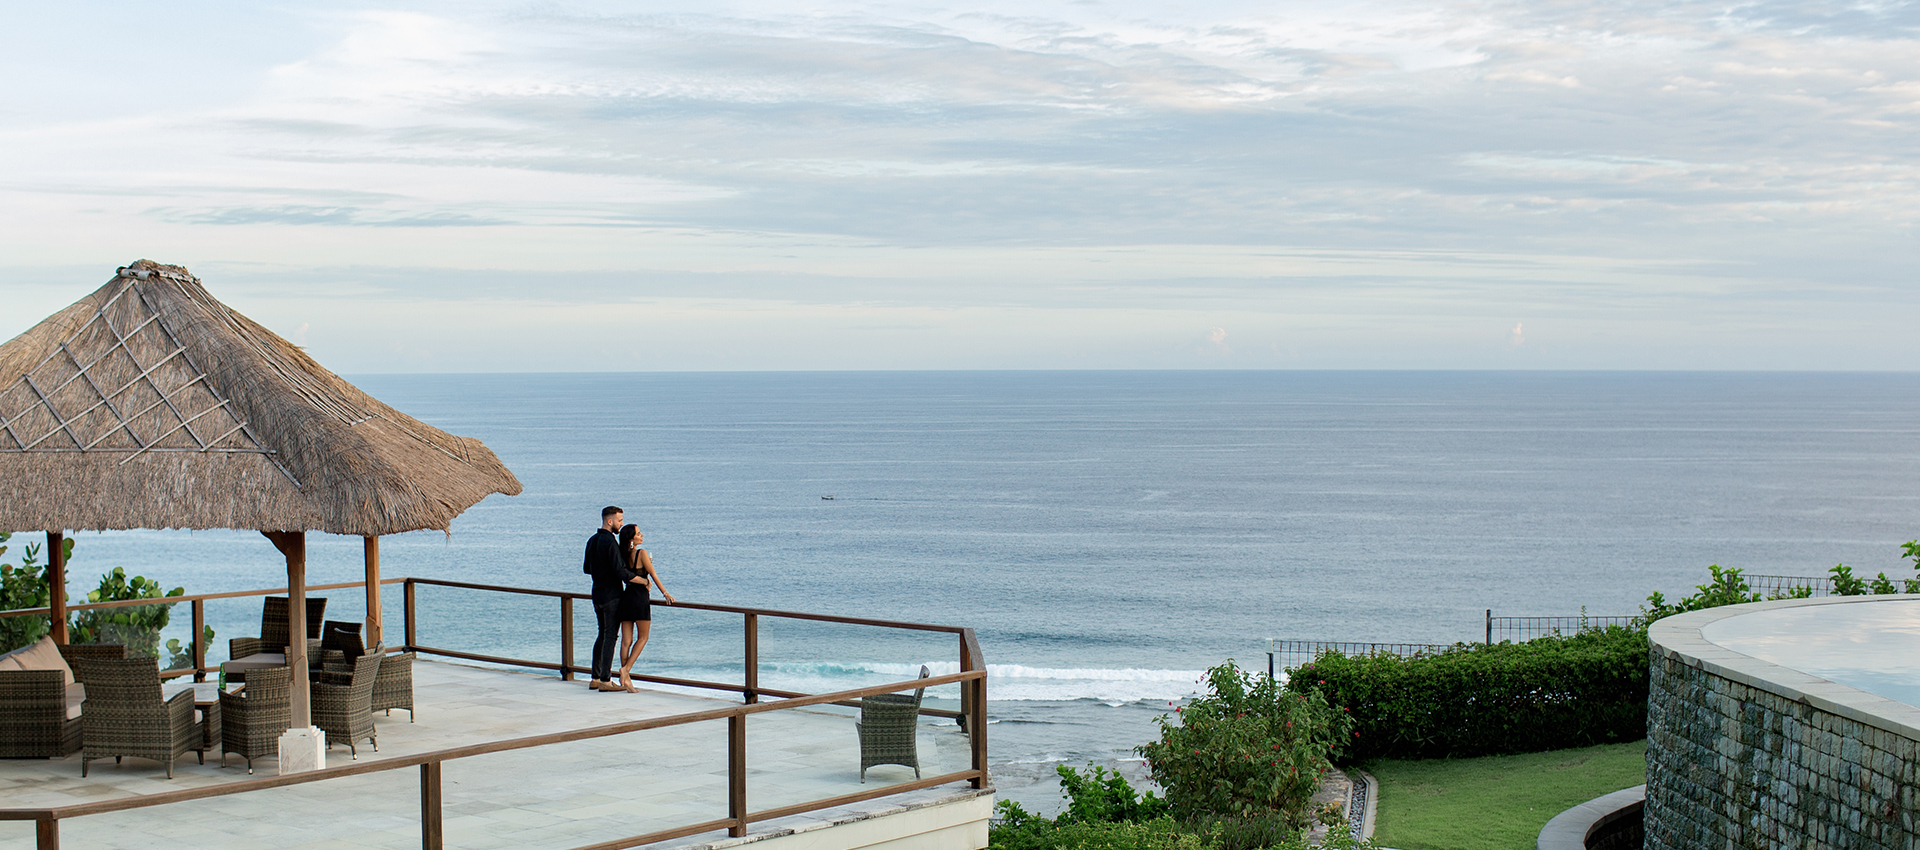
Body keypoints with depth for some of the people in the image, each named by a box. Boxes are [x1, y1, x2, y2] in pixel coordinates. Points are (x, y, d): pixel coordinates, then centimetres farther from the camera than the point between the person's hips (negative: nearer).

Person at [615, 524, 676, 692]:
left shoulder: (624, 555, 7)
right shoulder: (641, 553, -10)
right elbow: (653, 575, -7)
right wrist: (665, 593, -2)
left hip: (626, 596, 6)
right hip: (640, 597, -6)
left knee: (626, 640, 5)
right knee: (643, 637, 7)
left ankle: (625, 679, 3)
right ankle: (626, 669, -6)